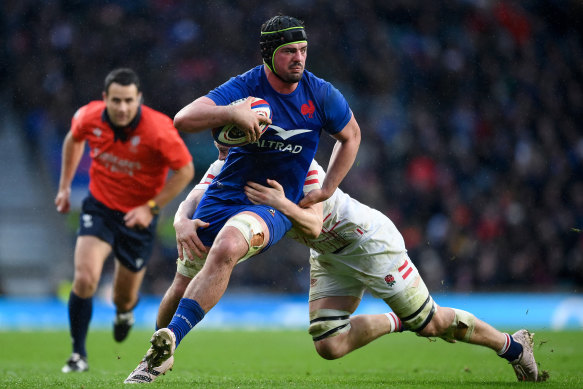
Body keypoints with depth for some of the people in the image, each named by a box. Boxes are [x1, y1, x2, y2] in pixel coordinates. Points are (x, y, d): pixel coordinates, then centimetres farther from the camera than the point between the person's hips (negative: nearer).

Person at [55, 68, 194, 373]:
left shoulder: (158, 129, -25)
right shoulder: (89, 117, -15)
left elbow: (185, 170, -14)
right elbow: (73, 139, 10)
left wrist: (151, 207, -19)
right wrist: (65, 186, 13)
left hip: (138, 217, -1)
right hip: (99, 207, 1)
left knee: (123, 299, 10)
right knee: (85, 279, -21)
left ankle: (125, 309, 51)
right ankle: (78, 355, -5)